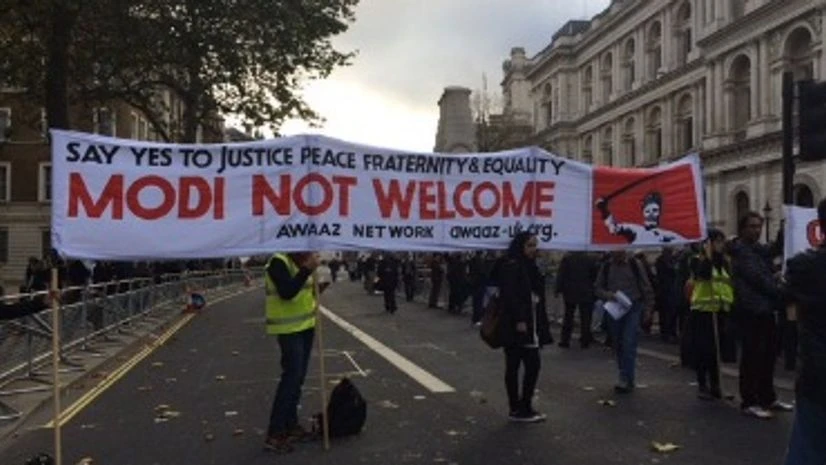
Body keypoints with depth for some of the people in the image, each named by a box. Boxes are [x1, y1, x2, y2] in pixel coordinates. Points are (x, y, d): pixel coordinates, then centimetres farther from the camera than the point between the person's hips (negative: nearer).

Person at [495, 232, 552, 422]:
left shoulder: (530, 267, 15)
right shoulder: (511, 266, -11)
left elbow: (536, 295, 16)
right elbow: (510, 296, -19)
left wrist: (541, 324, 14)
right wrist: (519, 320, -24)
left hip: (531, 325, 8)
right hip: (515, 325, -8)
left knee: (532, 365, 6)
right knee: (513, 366, 1)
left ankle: (524, 408, 15)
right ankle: (518, 409, 9)